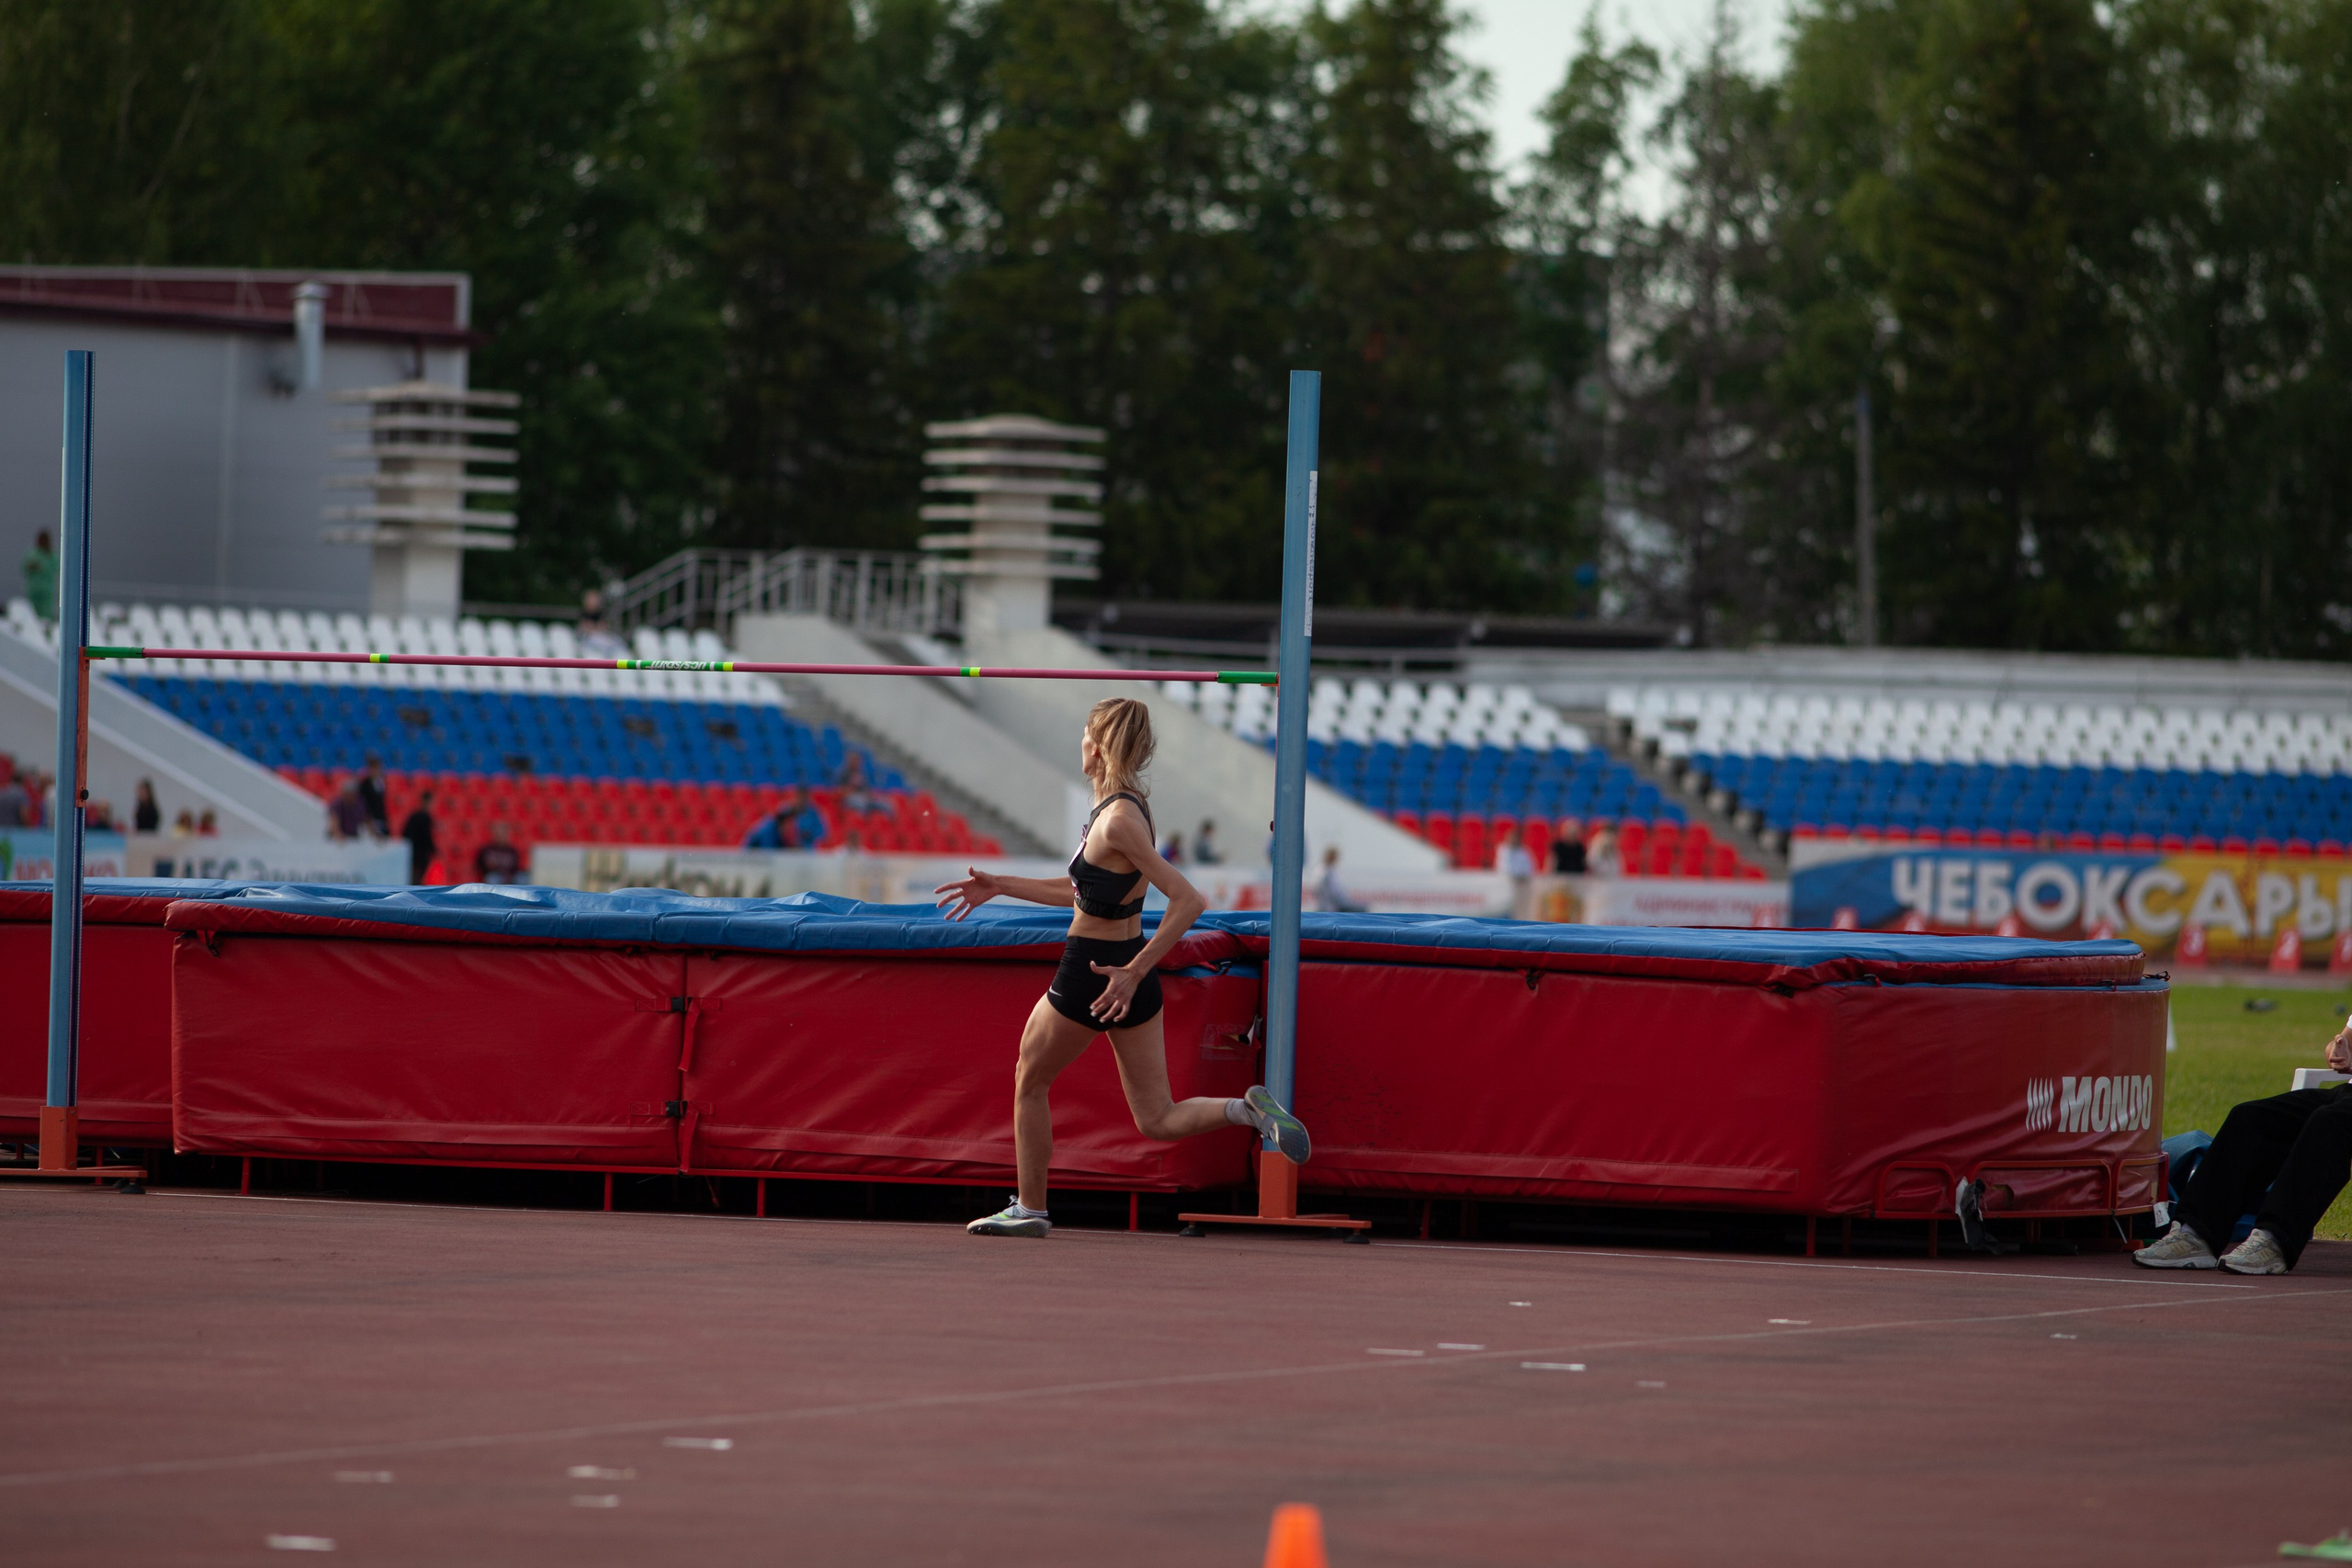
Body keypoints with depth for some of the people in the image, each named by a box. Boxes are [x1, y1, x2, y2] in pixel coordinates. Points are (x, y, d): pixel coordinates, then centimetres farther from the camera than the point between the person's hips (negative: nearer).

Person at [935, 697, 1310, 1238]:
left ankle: (1029, 1209, 24)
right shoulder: (1120, 808, 8)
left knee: (1029, 1083, 15)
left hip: (1092, 973, -9)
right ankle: (1248, 1110, -14)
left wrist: (1133, 972, -26)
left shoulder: (1118, 821, -21)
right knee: (1157, 1120, 7)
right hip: (1129, 969, 9)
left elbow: (1188, 901, -26)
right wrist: (1000, 887, 23)